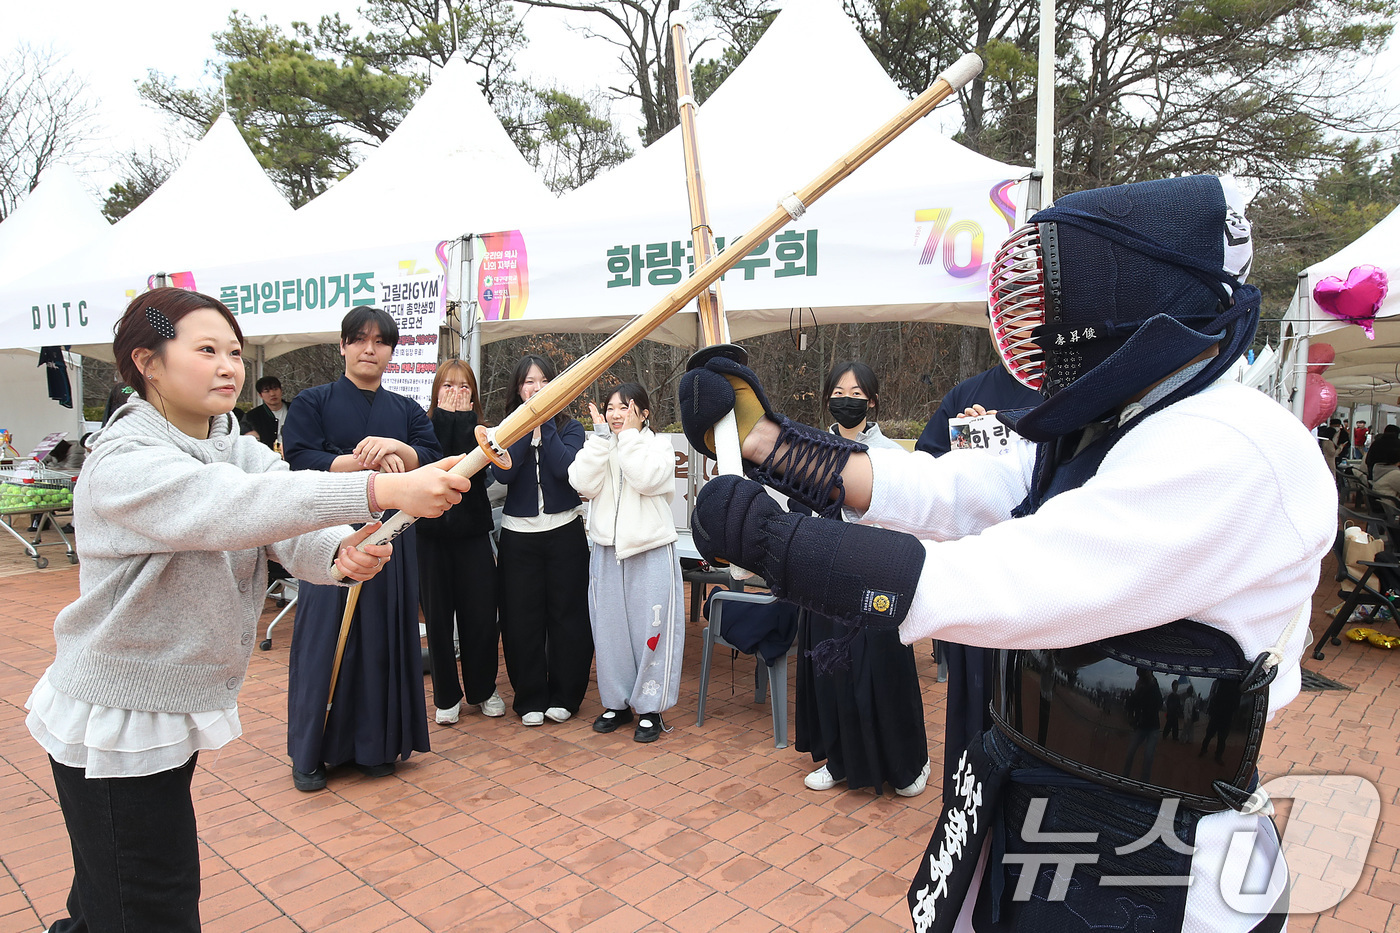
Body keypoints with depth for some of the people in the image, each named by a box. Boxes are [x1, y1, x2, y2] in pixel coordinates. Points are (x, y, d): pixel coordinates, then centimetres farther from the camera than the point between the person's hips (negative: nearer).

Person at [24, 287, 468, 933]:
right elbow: (235, 506, -41)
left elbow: (294, 532, -12)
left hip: (175, 709, 7)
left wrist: (342, 553, -37)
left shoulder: (241, 451, 2)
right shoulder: (123, 465, -23)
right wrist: (382, 490, -51)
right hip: (114, 726, -7)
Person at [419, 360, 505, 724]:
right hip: (431, 534, 0)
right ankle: (447, 696, 20)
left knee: (481, 618, 2)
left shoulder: (481, 431, 4)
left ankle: (482, 690, 21)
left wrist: (462, 418, -11)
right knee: (438, 619, 6)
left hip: (473, 534, 1)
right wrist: (446, 417, -13)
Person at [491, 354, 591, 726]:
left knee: (567, 615, 3)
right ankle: (529, 699, 17)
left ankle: (563, 696, 18)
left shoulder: (570, 428, 4)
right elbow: (502, 473, -13)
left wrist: (544, 423, -12)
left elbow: (565, 467, -16)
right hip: (518, 534, 1)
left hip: (564, 531, -1)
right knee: (522, 619, 4)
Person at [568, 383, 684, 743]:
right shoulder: (598, 448, 9)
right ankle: (617, 703, 25)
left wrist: (629, 435, -14)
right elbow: (584, 484, -10)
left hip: (651, 554, -3)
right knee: (610, 629, 10)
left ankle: (651, 708, 13)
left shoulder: (659, 446, 0)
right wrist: (602, 435, -10)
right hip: (607, 553, 4)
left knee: (650, 630, 0)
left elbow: (646, 479, -20)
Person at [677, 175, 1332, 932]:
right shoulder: (1091, 438, 6)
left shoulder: (1228, 454, -25)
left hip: (1139, 853, -8)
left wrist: (765, 538, -27)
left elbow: (1003, 586, -31)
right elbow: (944, 491, 1)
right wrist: (764, 437, -2)